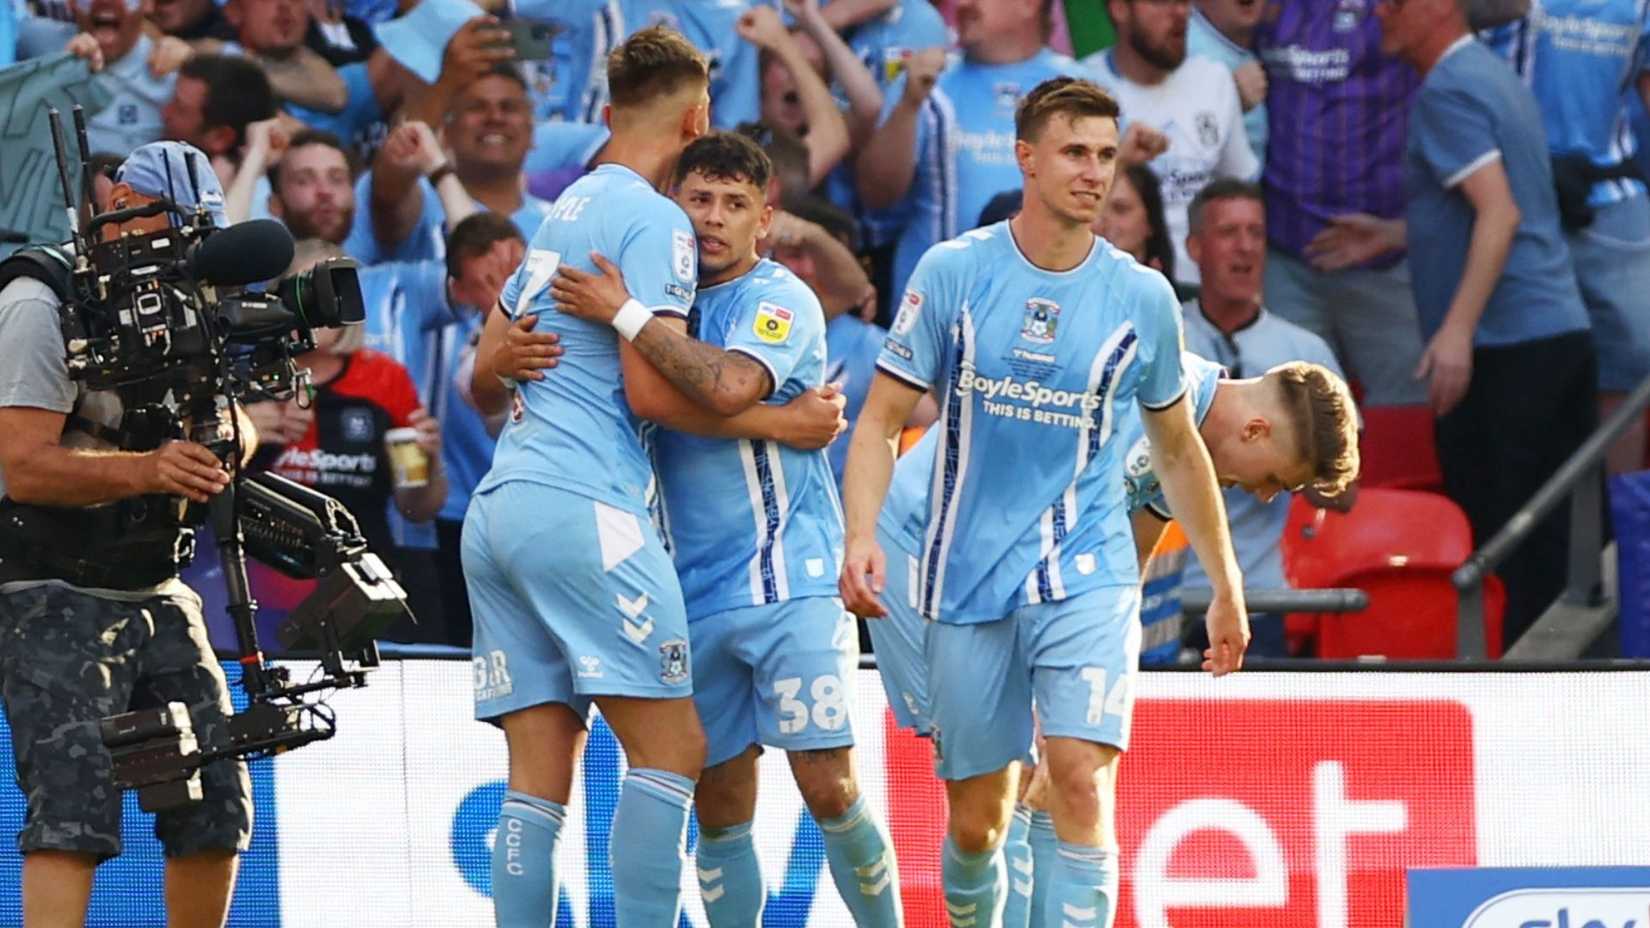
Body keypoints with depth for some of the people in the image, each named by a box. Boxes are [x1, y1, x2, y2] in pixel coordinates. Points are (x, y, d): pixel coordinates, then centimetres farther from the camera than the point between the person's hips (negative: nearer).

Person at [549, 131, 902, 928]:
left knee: (828, 787, -11)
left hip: (789, 584, -5)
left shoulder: (780, 300, -6)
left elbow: (732, 386, -26)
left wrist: (627, 315, -24)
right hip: (698, 592, 5)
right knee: (720, 809, 5)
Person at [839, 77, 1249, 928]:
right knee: (975, 823, 6)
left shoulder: (1141, 298, 1)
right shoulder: (953, 272, -2)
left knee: (1080, 783, -20)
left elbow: (1177, 450, 14)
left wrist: (1225, 588, 18)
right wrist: (860, 536, -16)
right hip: (968, 580, 0)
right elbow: (882, 418, 0)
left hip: (1087, 576, 0)